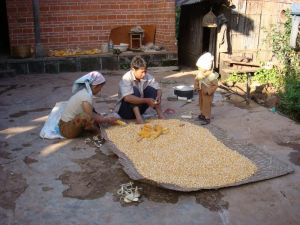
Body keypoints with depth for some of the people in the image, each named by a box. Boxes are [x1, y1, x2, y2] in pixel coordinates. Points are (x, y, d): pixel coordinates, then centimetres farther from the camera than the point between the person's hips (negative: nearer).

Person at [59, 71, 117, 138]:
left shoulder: (84, 91, 4)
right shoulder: (86, 96, -23)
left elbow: (92, 112, 9)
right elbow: (91, 118, -22)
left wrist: (105, 118, 2)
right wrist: (107, 120, -9)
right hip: (67, 129, -10)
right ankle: (98, 132, -9)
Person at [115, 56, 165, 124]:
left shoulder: (147, 77, -9)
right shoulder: (126, 78, -25)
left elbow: (158, 89, -3)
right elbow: (127, 98, -39)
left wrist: (158, 97, -27)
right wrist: (146, 101, -39)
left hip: (139, 108, 5)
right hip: (124, 110, -5)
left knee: (151, 89, -14)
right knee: (134, 90, -29)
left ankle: (160, 114, -15)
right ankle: (138, 118, -32)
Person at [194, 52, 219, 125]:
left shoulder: (212, 76, -28)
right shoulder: (200, 74, -10)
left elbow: (215, 85, -21)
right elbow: (196, 80, 7)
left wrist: (208, 91, -26)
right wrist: (196, 87, -7)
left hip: (208, 94, -7)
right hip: (201, 93, 7)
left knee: (207, 105, 3)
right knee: (201, 103, 21)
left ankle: (207, 118, 15)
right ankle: (202, 114, 41)